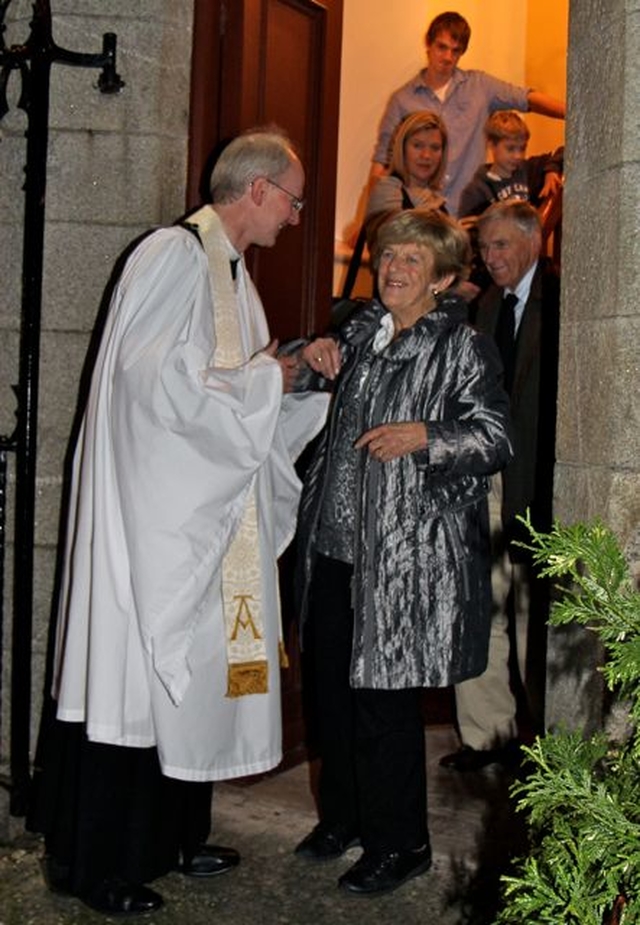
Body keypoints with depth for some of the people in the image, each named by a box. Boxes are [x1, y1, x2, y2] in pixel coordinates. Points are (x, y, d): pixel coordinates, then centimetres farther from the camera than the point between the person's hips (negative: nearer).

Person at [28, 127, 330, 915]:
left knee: (186, 670, 14)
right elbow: (161, 381, -21)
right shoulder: (175, 255, -13)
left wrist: (298, 374, 5)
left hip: (211, 511, 9)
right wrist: (268, 377, -12)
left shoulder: (232, 268, 15)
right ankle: (97, 864, 10)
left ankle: (169, 836, 27)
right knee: (132, 671, -2)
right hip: (154, 509, -9)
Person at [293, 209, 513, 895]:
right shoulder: (361, 329, 13)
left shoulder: (463, 347, -6)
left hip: (406, 550, -7)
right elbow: (323, 400, 30)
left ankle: (399, 844, 17)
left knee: (383, 699, -1)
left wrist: (424, 435, -24)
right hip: (336, 538, 7)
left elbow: (496, 439, -9)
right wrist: (316, 359, 8)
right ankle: (343, 816, 34)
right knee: (332, 687, 14)